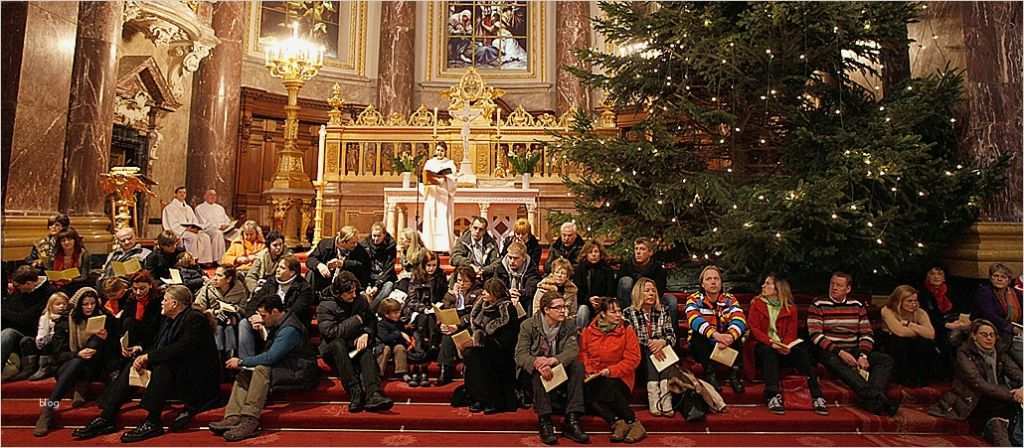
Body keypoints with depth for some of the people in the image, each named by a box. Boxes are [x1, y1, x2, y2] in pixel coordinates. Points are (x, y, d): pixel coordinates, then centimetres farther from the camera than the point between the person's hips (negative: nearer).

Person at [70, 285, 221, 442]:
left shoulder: (195, 319, -16)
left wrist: (148, 356, -22)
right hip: (170, 370, 9)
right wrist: (143, 352, -7)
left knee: (162, 365, -32)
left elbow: (181, 348, -28)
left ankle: (152, 422, -27)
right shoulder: (168, 319, 14)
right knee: (134, 363, -1)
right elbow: (158, 347, 14)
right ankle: (106, 417, -2)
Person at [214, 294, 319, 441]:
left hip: (299, 373, -10)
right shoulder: (279, 324, 11)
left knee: (262, 370, -30)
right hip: (284, 367, 10)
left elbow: (270, 357, -24)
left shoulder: (290, 329, -20)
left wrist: (241, 361, -15)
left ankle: (250, 422, -31)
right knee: (245, 373, -1)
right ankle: (233, 418, -15)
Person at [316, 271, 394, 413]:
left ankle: (373, 394, -48)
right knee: (338, 343, -36)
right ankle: (355, 393, -41)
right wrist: (357, 320, -17)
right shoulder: (325, 306, -9)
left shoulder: (361, 300, 3)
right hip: (332, 348, -2)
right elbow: (331, 332, -21)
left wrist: (366, 334, -18)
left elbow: (372, 321, 5)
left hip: (356, 344, 3)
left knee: (366, 348, -31)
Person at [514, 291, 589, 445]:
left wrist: (553, 360, -38)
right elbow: (520, 354, -19)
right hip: (533, 372, -2)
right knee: (538, 370, -35)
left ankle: (571, 420, -26)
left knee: (577, 365, -25)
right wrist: (537, 362, -42)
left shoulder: (569, 325, -3)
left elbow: (573, 350, -18)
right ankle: (544, 420, -31)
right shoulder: (528, 325, -9)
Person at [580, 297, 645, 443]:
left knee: (608, 387, -35)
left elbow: (632, 359, -5)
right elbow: (582, 353, 9)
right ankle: (616, 421, -29)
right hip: (594, 378, 3)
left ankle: (634, 423, -21)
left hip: (618, 378, -2)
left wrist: (611, 371, -16)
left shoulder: (627, 331, 1)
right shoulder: (589, 331, 9)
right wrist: (589, 371, -10)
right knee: (584, 389, -29)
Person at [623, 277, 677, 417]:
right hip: (640, 355, -2)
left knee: (665, 348, -30)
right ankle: (653, 398, -42)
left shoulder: (662, 312, 13)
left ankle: (666, 400, -40)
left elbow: (672, 336, 2)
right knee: (650, 352, -32)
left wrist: (662, 342, -20)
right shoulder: (628, 313, 3)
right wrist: (649, 344, -22)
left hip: (660, 352, 2)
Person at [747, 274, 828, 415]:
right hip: (764, 345, -1)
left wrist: (786, 345, -20)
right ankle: (773, 395, -43)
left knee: (802, 351, -28)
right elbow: (753, 329, -3)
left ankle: (816, 395, -30)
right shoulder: (756, 303, 9)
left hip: (783, 347, 2)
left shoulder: (790, 308, 12)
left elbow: (791, 333, 3)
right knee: (769, 351, -35)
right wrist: (771, 342, -20)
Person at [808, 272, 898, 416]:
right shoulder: (818, 306, 0)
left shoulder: (857, 306, 12)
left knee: (886, 360, -17)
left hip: (853, 351, 5)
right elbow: (816, 336, -9)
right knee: (834, 361, -37)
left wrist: (863, 355, -10)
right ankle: (873, 395, -46)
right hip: (829, 351, -5)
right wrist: (840, 352, -19)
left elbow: (867, 334, 8)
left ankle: (871, 399, -36)